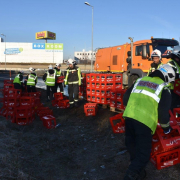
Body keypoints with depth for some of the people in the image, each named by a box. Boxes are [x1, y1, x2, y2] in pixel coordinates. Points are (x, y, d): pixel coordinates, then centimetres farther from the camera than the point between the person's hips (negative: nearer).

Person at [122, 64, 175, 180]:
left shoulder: (140, 80, 20)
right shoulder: (164, 88, 6)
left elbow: (126, 98, 22)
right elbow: (163, 112, 2)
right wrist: (166, 128, 19)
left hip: (129, 117, 6)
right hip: (145, 122, -5)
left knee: (132, 146, 23)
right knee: (143, 154, 6)